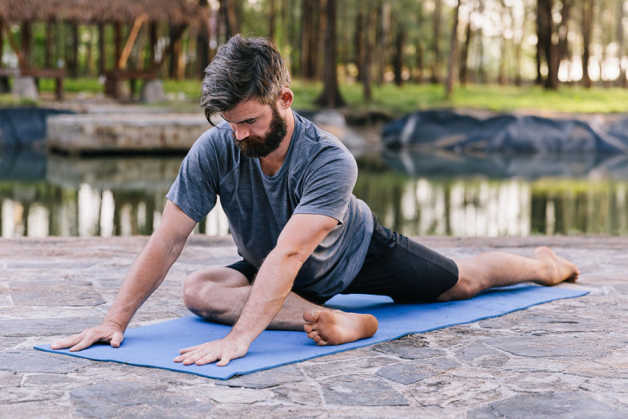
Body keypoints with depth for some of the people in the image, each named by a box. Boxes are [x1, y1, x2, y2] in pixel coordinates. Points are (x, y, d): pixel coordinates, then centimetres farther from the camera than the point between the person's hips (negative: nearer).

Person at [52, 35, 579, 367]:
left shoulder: (330, 161, -41)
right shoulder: (214, 150, -31)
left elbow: (289, 254, -53)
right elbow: (167, 241, -29)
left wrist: (238, 338, -63)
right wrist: (116, 320, -37)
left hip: (358, 252, -3)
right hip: (266, 270, 3)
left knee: (462, 283, 15)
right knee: (200, 290, -27)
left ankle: (542, 264, 46)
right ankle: (331, 320, -34)